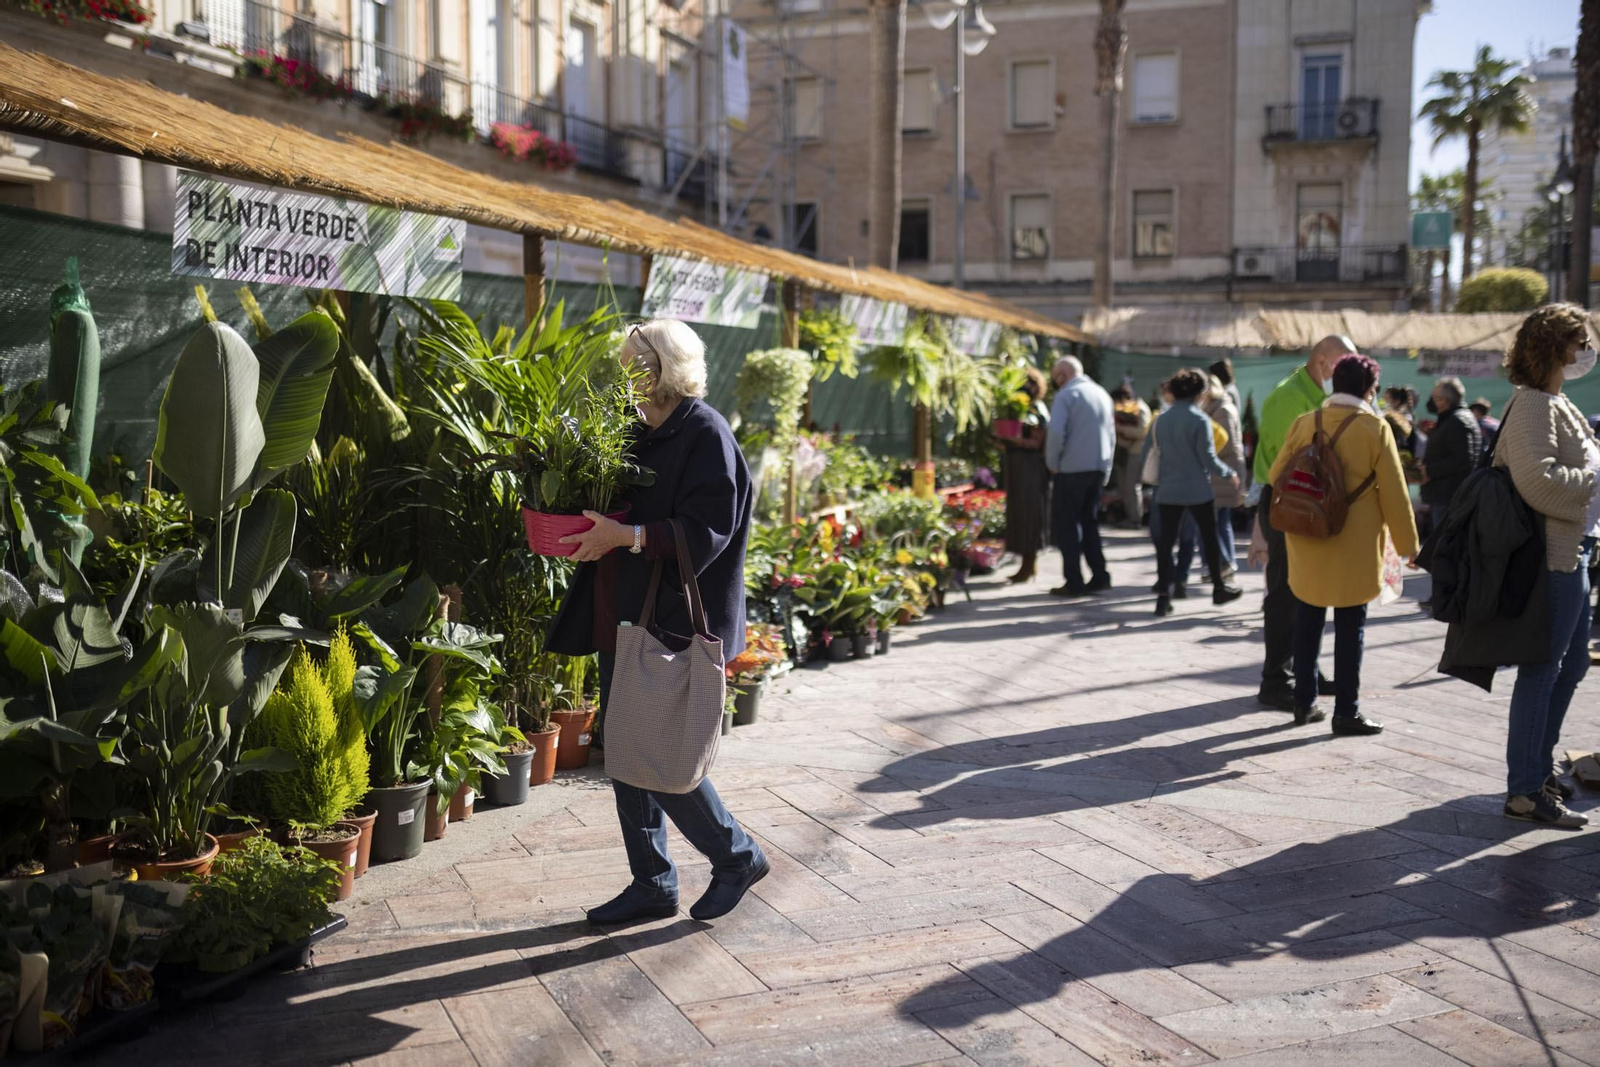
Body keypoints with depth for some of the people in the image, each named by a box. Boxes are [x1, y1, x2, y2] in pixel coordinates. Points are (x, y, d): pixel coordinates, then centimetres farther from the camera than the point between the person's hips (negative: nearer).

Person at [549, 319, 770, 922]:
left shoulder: (706, 433, -11)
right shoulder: (640, 432, 13)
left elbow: (706, 532, -19)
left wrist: (625, 535, -26)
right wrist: (590, 529, 1)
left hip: (675, 626, -9)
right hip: (624, 622, 9)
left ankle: (737, 857, 16)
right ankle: (652, 885, 23)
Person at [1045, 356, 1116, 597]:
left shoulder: (1066, 395, -8)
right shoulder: (1102, 394, 13)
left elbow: (1056, 432, -20)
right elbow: (1111, 435, 16)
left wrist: (1052, 464, -8)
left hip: (1071, 469, -7)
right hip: (1099, 469, 7)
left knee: (1064, 525, 1)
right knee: (1089, 522, 17)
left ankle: (1074, 582, -2)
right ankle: (1099, 576, 12)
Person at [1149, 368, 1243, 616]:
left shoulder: (1161, 420, 3)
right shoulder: (1199, 419, -12)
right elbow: (1208, 459, -12)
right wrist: (1229, 474, 3)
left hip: (1168, 491, 4)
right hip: (1198, 491, -4)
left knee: (1166, 542, 3)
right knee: (1210, 539, 13)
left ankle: (1164, 596, -3)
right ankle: (1219, 588, 24)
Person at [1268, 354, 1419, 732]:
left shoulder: (1303, 423, 0)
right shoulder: (1375, 428, -9)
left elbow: (1276, 477, 5)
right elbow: (1393, 492, -8)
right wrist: (1407, 543, 1)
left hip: (1306, 544, 4)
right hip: (1354, 547, -4)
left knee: (1308, 623, 14)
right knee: (1350, 627, 3)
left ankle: (1304, 703, 20)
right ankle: (1346, 712, 5)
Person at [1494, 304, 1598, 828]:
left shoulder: (1556, 404, 17)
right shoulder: (1534, 405, -15)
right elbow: (1537, 479, -27)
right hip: (1554, 555, -11)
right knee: (1541, 671, -6)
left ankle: (1540, 765, 31)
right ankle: (1525, 790, 1)